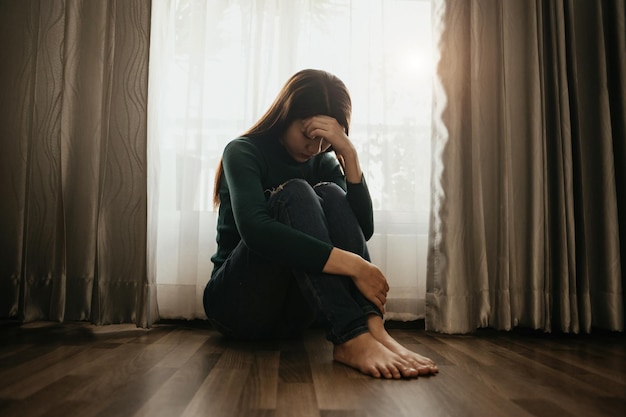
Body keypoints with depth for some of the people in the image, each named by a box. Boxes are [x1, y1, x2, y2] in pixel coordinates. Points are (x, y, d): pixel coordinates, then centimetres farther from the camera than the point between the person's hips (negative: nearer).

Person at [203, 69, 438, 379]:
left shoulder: (325, 163, 7)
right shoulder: (243, 152, -7)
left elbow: (364, 229, -10)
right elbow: (253, 228, -29)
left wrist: (349, 153, -21)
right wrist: (353, 266, -35)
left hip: (293, 313, 4)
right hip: (236, 303, -4)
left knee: (330, 194, -18)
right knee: (295, 195, -26)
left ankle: (372, 327, -35)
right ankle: (352, 338, -43)